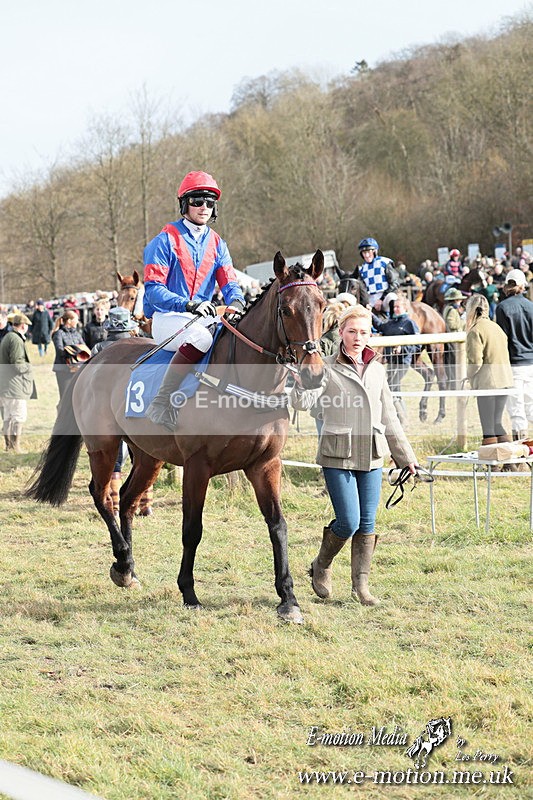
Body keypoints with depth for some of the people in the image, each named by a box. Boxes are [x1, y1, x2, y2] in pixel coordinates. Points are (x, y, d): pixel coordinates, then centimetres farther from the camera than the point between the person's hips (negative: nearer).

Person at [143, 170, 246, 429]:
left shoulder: (217, 245, 14)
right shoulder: (166, 240, -4)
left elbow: (229, 284, 6)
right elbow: (153, 289, -11)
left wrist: (236, 303, -19)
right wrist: (190, 305, -26)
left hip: (203, 318, 6)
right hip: (166, 318, -6)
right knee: (201, 337, -37)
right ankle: (163, 402, -34)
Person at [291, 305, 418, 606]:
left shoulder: (377, 370, 12)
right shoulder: (328, 368, -4)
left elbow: (389, 417, 18)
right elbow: (303, 402, -18)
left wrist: (405, 455, 17)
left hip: (371, 455, 5)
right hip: (338, 456, -5)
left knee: (368, 524, 4)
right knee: (349, 522, -8)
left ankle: (361, 583, 12)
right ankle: (321, 568, 16)